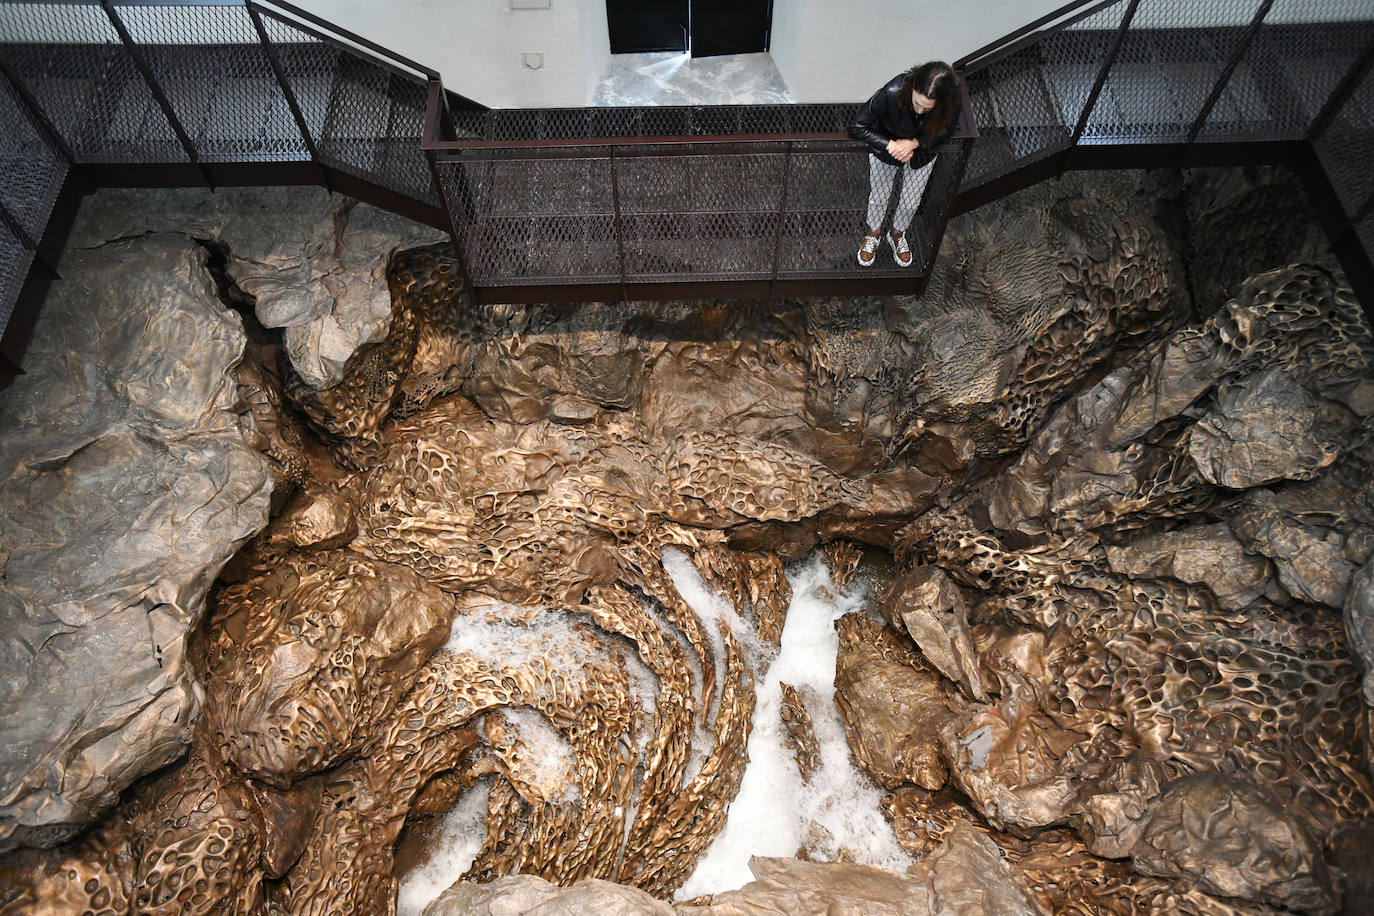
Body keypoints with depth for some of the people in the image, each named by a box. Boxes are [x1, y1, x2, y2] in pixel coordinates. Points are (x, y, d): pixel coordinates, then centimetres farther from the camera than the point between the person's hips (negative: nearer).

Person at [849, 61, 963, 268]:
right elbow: (856, 127, -31)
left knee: (911, 203, 15)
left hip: (922, 155, 2)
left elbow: (946, 129, -13)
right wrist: (890, 145, -36)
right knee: (879, 198, 15)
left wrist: (914, 143, -29)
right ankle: (874, 233, 47)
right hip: (886, 149, -2)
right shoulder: (893, 92, -39)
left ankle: (897, 234, 48)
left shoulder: (951, 101, -34)